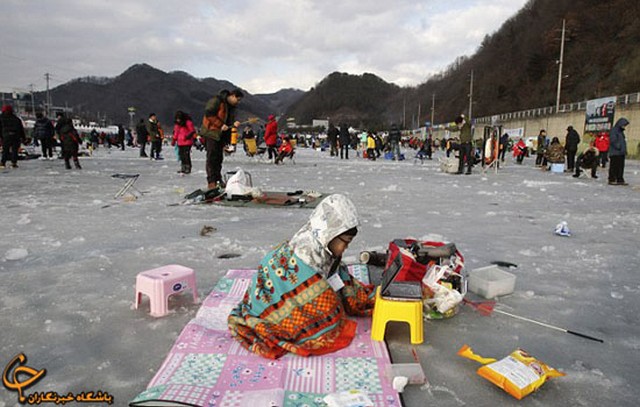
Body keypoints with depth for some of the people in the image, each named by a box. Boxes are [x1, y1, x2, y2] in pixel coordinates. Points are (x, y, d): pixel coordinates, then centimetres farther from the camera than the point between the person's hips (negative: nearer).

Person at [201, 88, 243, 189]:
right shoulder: (217, 100, -12)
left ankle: (218, 180, 17)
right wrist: (220, 125, -21)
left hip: (221, 134, 8)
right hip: (211, 132, -8)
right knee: (212, 157, -8)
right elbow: (208, 113, -18)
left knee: (219, 158, 10)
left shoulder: (232, 106, 14)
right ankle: (211, 182, -6)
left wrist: (233, 124, -6)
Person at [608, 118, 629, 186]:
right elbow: (613, 141, -17)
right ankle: (611, 180, 2)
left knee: (621, 167, 7)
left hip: (621, 153, 8)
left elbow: (622, 141, 17)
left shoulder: (621, 131, 17)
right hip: (615, 153, -8)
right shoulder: (613, 130, -9)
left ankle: (620, 180, 10)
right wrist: (619, 148, -19)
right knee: (614, 167, -4)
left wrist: (624, 150, 8)